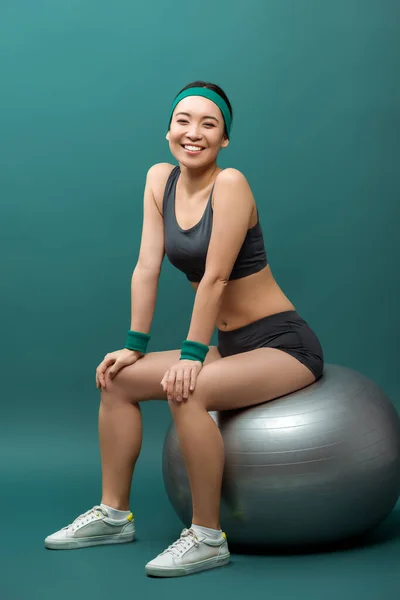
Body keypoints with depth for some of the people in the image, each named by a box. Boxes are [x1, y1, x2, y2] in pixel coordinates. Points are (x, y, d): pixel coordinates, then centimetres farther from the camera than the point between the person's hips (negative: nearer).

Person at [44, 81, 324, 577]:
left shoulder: (230, 184, -19)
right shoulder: (160, 179, 2)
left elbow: (215, 279, -21)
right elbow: (147, 266, 1)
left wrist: (191, 355, -21)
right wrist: (134, 345, -1)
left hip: (284, 344, -8)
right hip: (230, 345, 8)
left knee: (188, 392, -31)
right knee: (117, 379, 5)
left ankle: (208, 538, -18)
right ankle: (114, 514, 15)